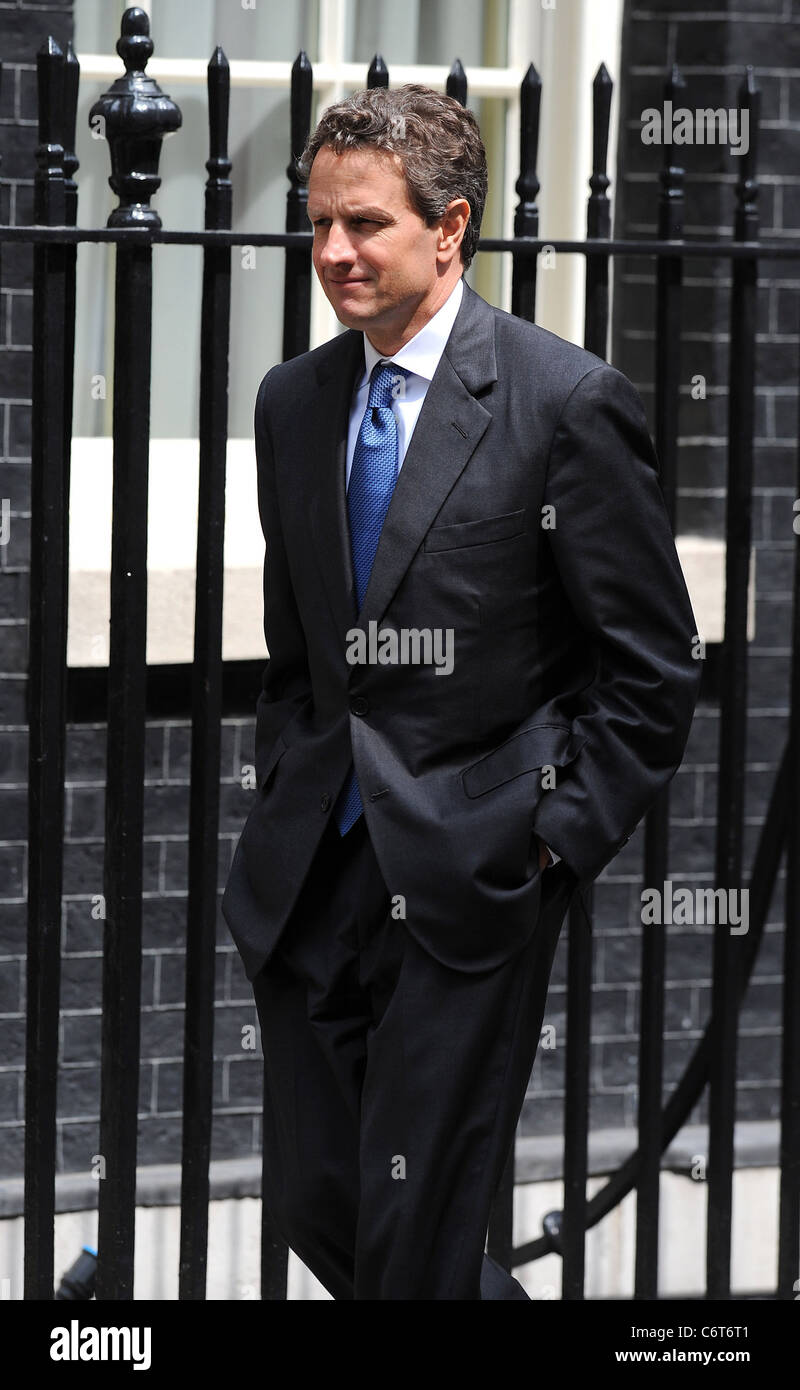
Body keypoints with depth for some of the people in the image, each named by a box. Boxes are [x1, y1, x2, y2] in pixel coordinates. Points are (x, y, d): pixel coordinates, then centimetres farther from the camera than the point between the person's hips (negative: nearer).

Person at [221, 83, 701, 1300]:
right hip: (316, 877, 6)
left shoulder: (568, 403, -10)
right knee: (312, 1202, 9)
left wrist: (560, 840, -11)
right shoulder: (294, 401, 9)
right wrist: (288, 800, 11)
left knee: (412, 1233, -4)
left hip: (469, 879, -6)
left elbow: (653, 665, -7)